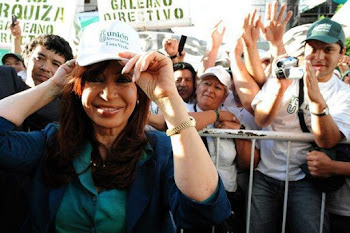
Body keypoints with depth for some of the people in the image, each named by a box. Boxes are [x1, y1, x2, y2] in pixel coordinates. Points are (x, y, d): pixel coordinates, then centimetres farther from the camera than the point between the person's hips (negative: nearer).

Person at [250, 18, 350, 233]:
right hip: (265, 175, 1)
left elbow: (326, 141, -15)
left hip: (304, 180, 0)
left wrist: (316, 99, -30)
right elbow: (261, 120, -11)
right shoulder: (283, 76, 2)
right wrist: (281, 86, -27)